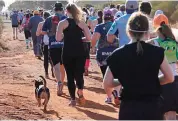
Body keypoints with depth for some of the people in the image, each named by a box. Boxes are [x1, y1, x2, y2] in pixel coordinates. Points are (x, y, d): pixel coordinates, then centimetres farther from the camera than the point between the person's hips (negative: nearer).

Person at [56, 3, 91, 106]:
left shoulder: (63, 23, -2)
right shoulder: (81, 23, 3)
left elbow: (58, 39, -9)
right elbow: (89, 38, -2)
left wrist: (66, 36, 11)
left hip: (68, 53, -1)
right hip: (80, 52, 1)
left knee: (70, 76, 8)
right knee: (79, 74, 8)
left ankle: (73, 99, 9)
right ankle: (80, 92, -17)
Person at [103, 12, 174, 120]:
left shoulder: (119, 54, -5)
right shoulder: (157, 52, -6)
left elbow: (107, 83, -3)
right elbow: (170, 78, 0)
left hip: (129, 107, 0)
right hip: (153, 106, 0)